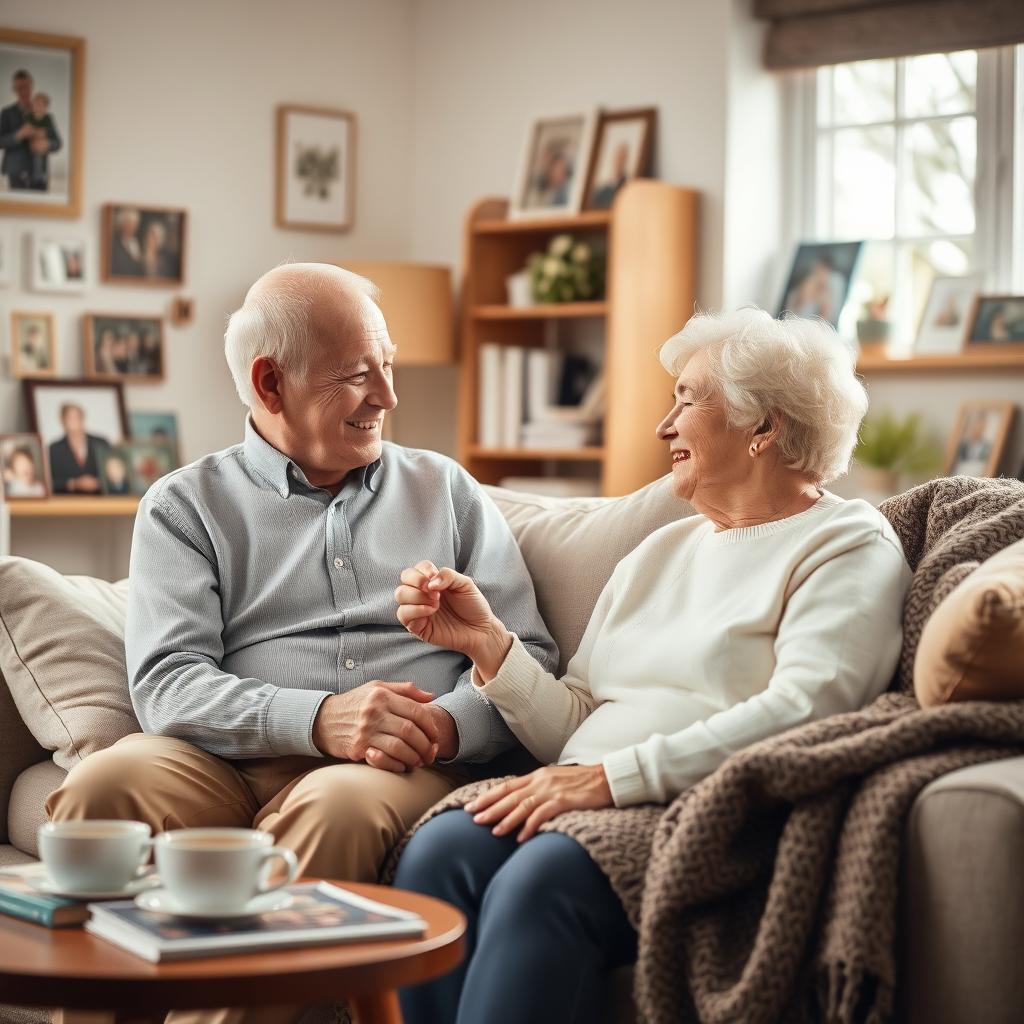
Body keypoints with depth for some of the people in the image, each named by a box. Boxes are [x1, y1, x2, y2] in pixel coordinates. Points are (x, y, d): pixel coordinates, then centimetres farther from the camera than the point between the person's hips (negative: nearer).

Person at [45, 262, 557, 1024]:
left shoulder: (447, 491, 21)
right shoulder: (186, 505, 14)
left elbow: (528, 654, 11)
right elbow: (166, 682, -1)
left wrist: (448, 724, -12)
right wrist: (318, 720, -18)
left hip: (409, 766, 0)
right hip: (232, 762, 0)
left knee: (339, 804, -35)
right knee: (105, 784, -31)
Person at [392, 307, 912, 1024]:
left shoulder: (849, 546, 5)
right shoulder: (661, 552, 27)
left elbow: (803, 711, -14)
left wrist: (617, 775, -20)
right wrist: (487, 641, 4)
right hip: (591, 809, 6)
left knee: (541, 876, -34)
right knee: (437, 850, -25)